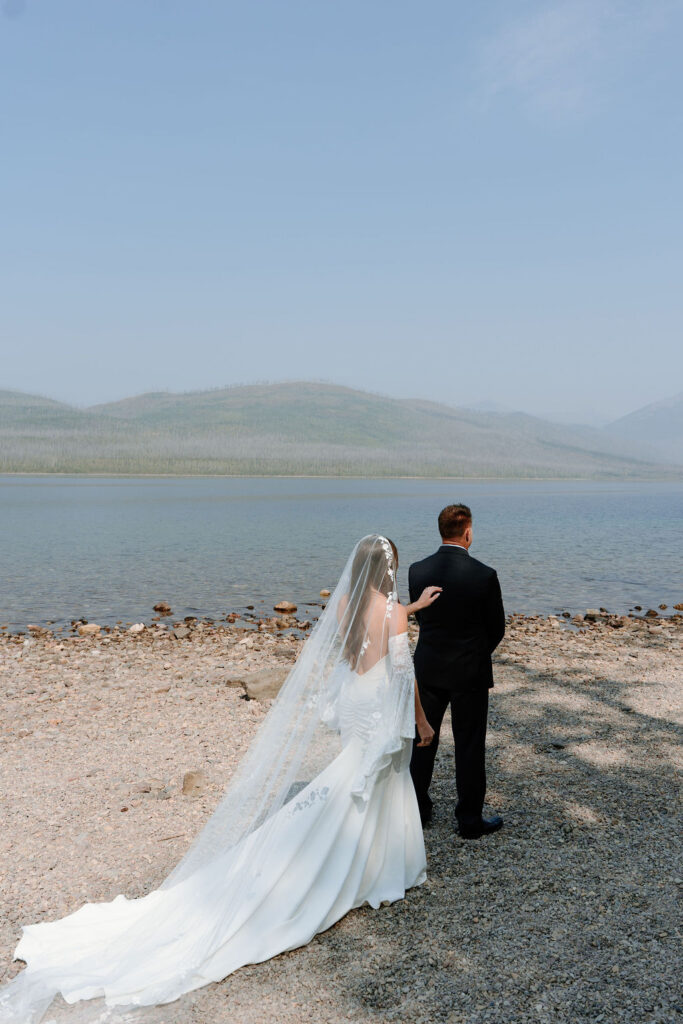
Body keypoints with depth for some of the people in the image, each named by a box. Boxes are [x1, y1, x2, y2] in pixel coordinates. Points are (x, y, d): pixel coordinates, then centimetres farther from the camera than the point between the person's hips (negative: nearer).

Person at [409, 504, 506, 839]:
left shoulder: (417, 571, -7)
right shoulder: (484, 575, -17)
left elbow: (420, 615, 5)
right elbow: (497, 629, -6)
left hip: (427, 669, 4)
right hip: (469, 672, -3)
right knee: (469, 746, 9)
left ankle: (417, 808, 31)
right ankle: (469, 820, 19)